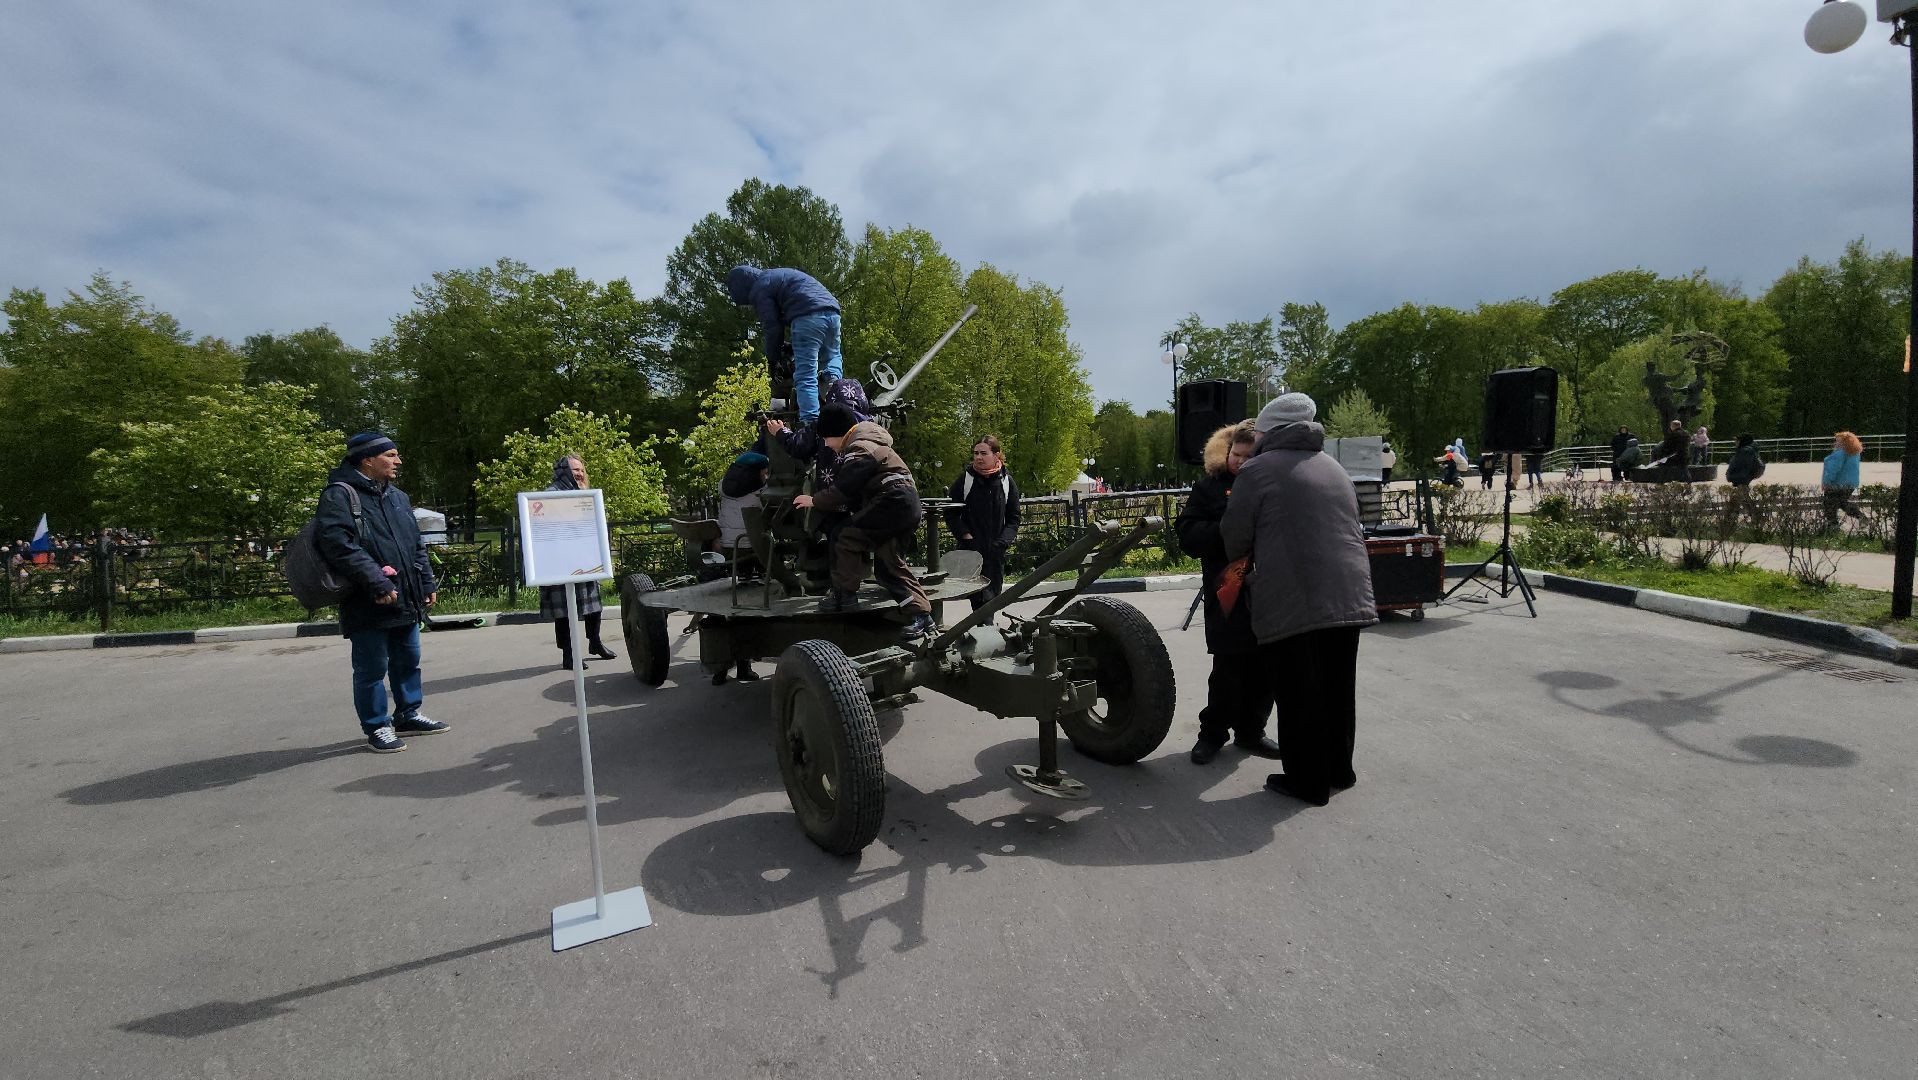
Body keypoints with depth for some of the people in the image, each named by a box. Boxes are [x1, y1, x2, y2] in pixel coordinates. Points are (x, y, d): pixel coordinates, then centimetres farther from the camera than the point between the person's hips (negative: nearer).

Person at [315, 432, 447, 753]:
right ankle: (377, 727, 14)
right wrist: (376, 582, -25)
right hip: (368, 603, -8)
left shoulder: (398, 497, 16)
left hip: (406, 599, 8)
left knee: (408, 661, 16)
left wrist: (427, 582, 13)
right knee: (372, 668, 2)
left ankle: (408, 715, 30)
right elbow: (338, 544, -21)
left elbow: (416, 545, 21)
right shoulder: (339, 495, -9)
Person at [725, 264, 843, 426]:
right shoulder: (779, 274, 34)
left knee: (805, 377, -8)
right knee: (832, 357, 28)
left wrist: (772, 359, 12)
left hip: (808, 318, -8)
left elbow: (772, 327, 1)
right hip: (832, 312, 8)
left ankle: (810, 423, -15)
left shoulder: (759, 289, 7)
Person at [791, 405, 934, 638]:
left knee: (846, 536, -8)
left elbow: (842, 491, -12)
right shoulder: (864, 441, 21)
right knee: (887, 563, 14)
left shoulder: (860, 451, -12)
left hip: (893, 502, -11)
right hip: (909, 507, 11)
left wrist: (813, 500, 1)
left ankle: (844, 594, 1)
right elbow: (847, 487, 25)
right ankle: (921, 613, 11)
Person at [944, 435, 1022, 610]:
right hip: (971, 549, -3)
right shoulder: (965, 479, -2)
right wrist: (966, 536, -9)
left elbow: (1013, 518, 8)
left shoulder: (1007, 482, 4)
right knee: (981, 597, -12)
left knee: (994, 592, 8)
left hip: (996, 550, 3)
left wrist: (1003, 541, -7)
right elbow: (950, 513, 2)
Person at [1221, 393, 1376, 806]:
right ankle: (1339, 770, 31)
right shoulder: (1334, 467, 18)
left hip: (1292, 604, -7)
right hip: (1348, 598, 7)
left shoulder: (1258, 470, -4)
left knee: (1299, 695, 4)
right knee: (1338, 690, 18)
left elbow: (1235, 537, -1)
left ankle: (1308, 781, 13)